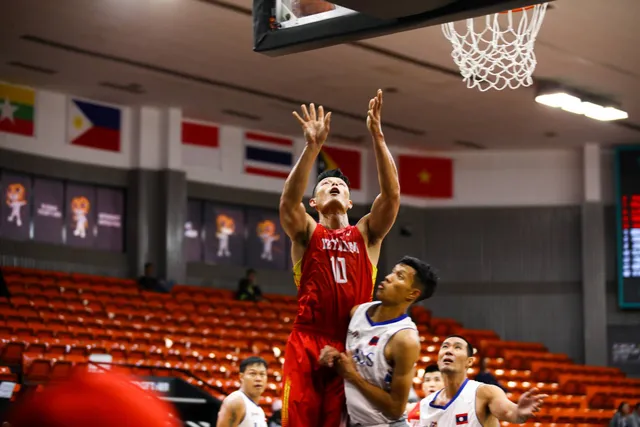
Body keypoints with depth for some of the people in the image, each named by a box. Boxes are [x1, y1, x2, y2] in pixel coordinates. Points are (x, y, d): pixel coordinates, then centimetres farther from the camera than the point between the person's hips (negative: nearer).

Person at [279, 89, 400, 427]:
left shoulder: (366, 234, 14)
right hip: (307, 344, -2)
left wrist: (376, 136, -11)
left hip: (352, 345, 2)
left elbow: (392, 194, -1)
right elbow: (288, 200, -11)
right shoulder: (306, 233, 10)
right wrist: (313, 146, -21)